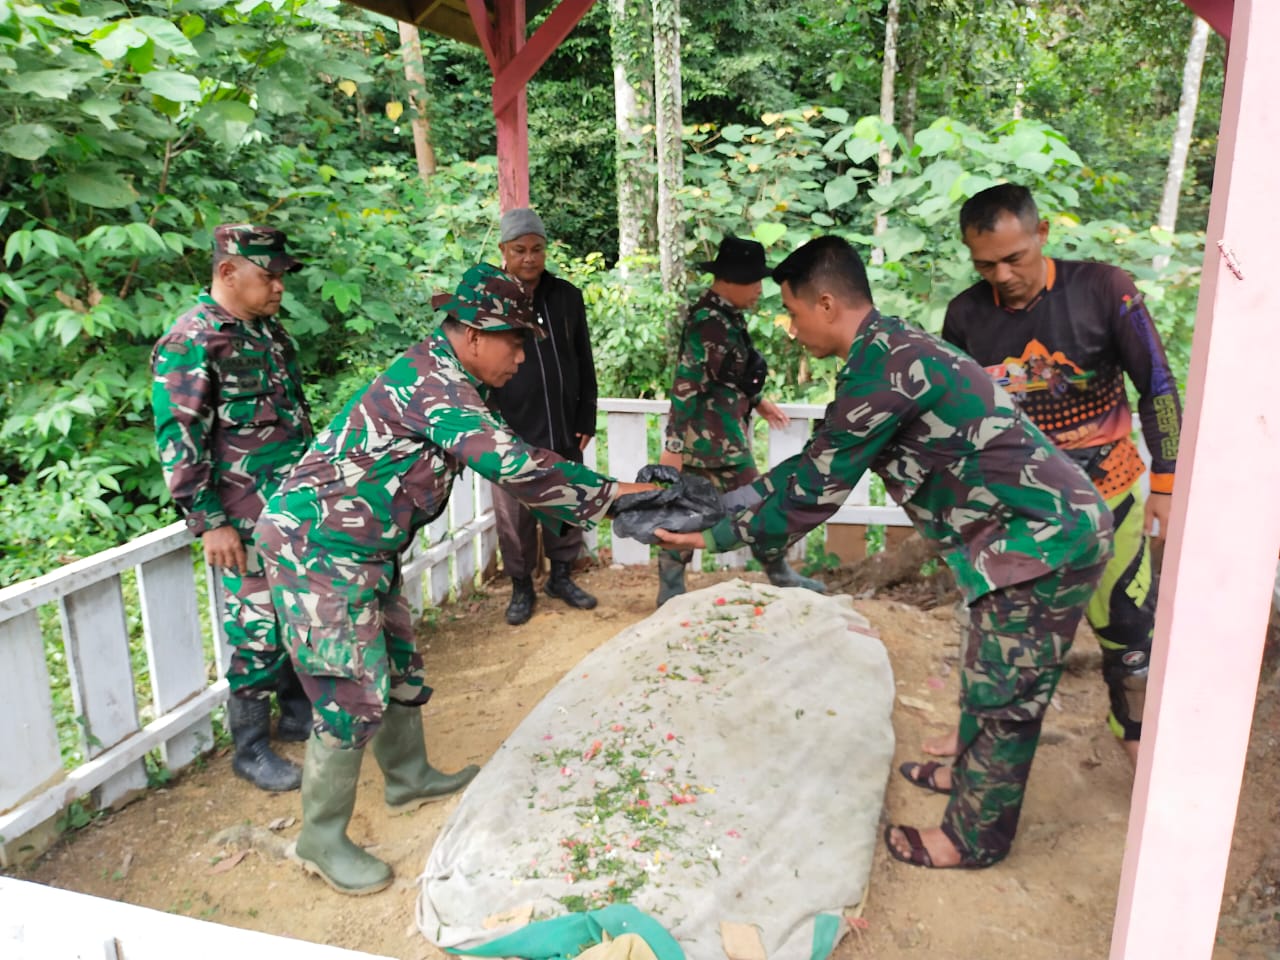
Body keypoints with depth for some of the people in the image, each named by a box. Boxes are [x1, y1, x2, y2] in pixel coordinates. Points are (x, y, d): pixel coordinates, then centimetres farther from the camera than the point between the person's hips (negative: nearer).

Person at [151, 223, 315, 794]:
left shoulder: (268, 329, 11)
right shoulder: (191, 343, -14)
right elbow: (178, 442, -16)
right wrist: (208, 523, -17)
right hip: (249, 521, -8)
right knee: (258, 630, 1)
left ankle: (298, 713, 34)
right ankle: (251, 749, 18)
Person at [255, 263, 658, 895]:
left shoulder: (440, 376, 11)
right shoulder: (432, 381, -22)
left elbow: (501, 462, 15)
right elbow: (508, 463, -30)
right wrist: (607, 494, -23)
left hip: (361, 550, 10)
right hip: (318, 548, -10)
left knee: (398, 668, 20)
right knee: (354, 694, -4)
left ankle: (409, 778, 41)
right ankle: (321, 841, 14)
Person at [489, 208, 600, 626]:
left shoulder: (567, 296, 5)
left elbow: (584, 363, 10)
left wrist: (586, 419, 6)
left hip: (564, 429, 3)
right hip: (512, 433, -3)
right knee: (515, 518, 7)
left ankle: (561, 576, 33)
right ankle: (521, 587, 26)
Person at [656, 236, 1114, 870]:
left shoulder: (882, 367, -24)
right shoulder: (891, 350, 9)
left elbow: (815, 491, -20)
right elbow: (817, 463, 15)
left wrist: (715, 538, -9)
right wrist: (730, 502, 14)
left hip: (1043, 538, -10)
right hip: (1039, 526, 10)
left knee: (1005, 696, 6)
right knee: (987, 674, 24)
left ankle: (974, 837, 24)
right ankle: (972, 774, 45)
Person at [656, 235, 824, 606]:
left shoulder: (723, 314, 9)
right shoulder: (710, 323, -21)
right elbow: (686, 384, -23)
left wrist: (759, 402, 30)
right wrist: (675, 444, -23)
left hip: (707, 438, 10)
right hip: (714, 439, -10)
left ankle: (670, 591, 21)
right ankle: (783, 582, 22)